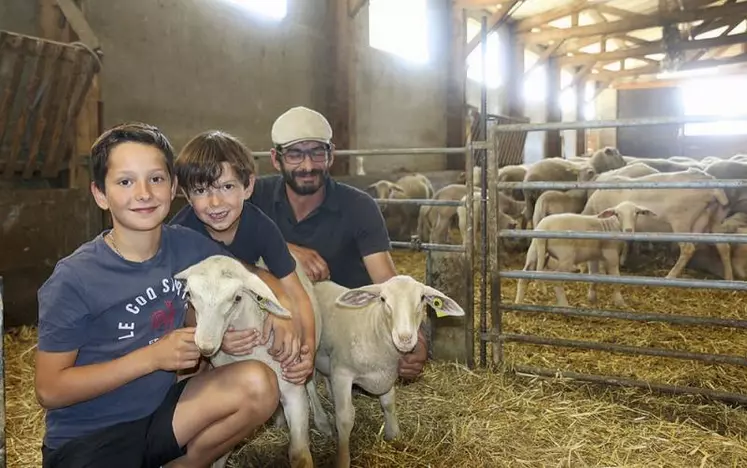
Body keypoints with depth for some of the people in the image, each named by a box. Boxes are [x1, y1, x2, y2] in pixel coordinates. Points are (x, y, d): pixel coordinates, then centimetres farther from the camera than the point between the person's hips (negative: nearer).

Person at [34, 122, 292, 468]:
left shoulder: (186, 245, -6)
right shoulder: (73, 280, -18)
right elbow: (48, 390, -14)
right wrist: (152, 356, -21)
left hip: (161, 410, 5)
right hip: (85, 440, -5)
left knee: (258, 384, -17)